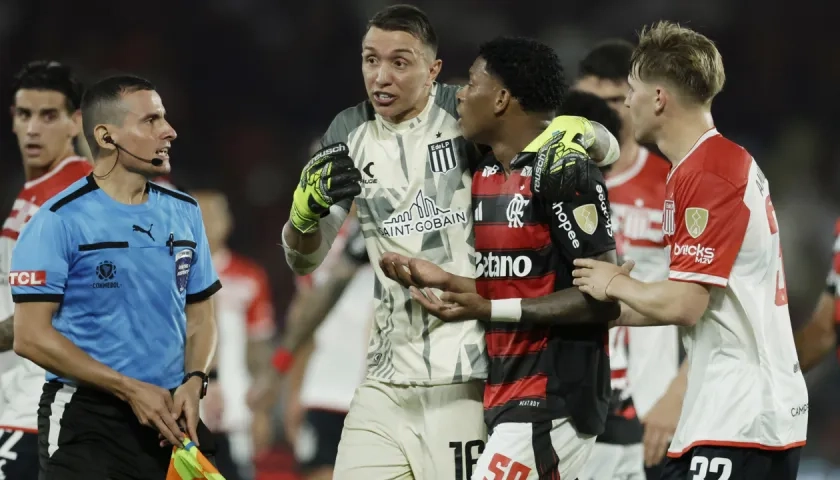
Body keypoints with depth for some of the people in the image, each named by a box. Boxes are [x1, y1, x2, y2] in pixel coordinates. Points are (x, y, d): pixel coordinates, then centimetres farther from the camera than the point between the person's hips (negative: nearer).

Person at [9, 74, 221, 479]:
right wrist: (131, 390, -15)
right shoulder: (59, 221, -9)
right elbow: (31, 336, -13)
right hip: (84, 419, -5)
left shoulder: (185, 212, 9)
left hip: (169, 420, 5)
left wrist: (193, 383, -5)